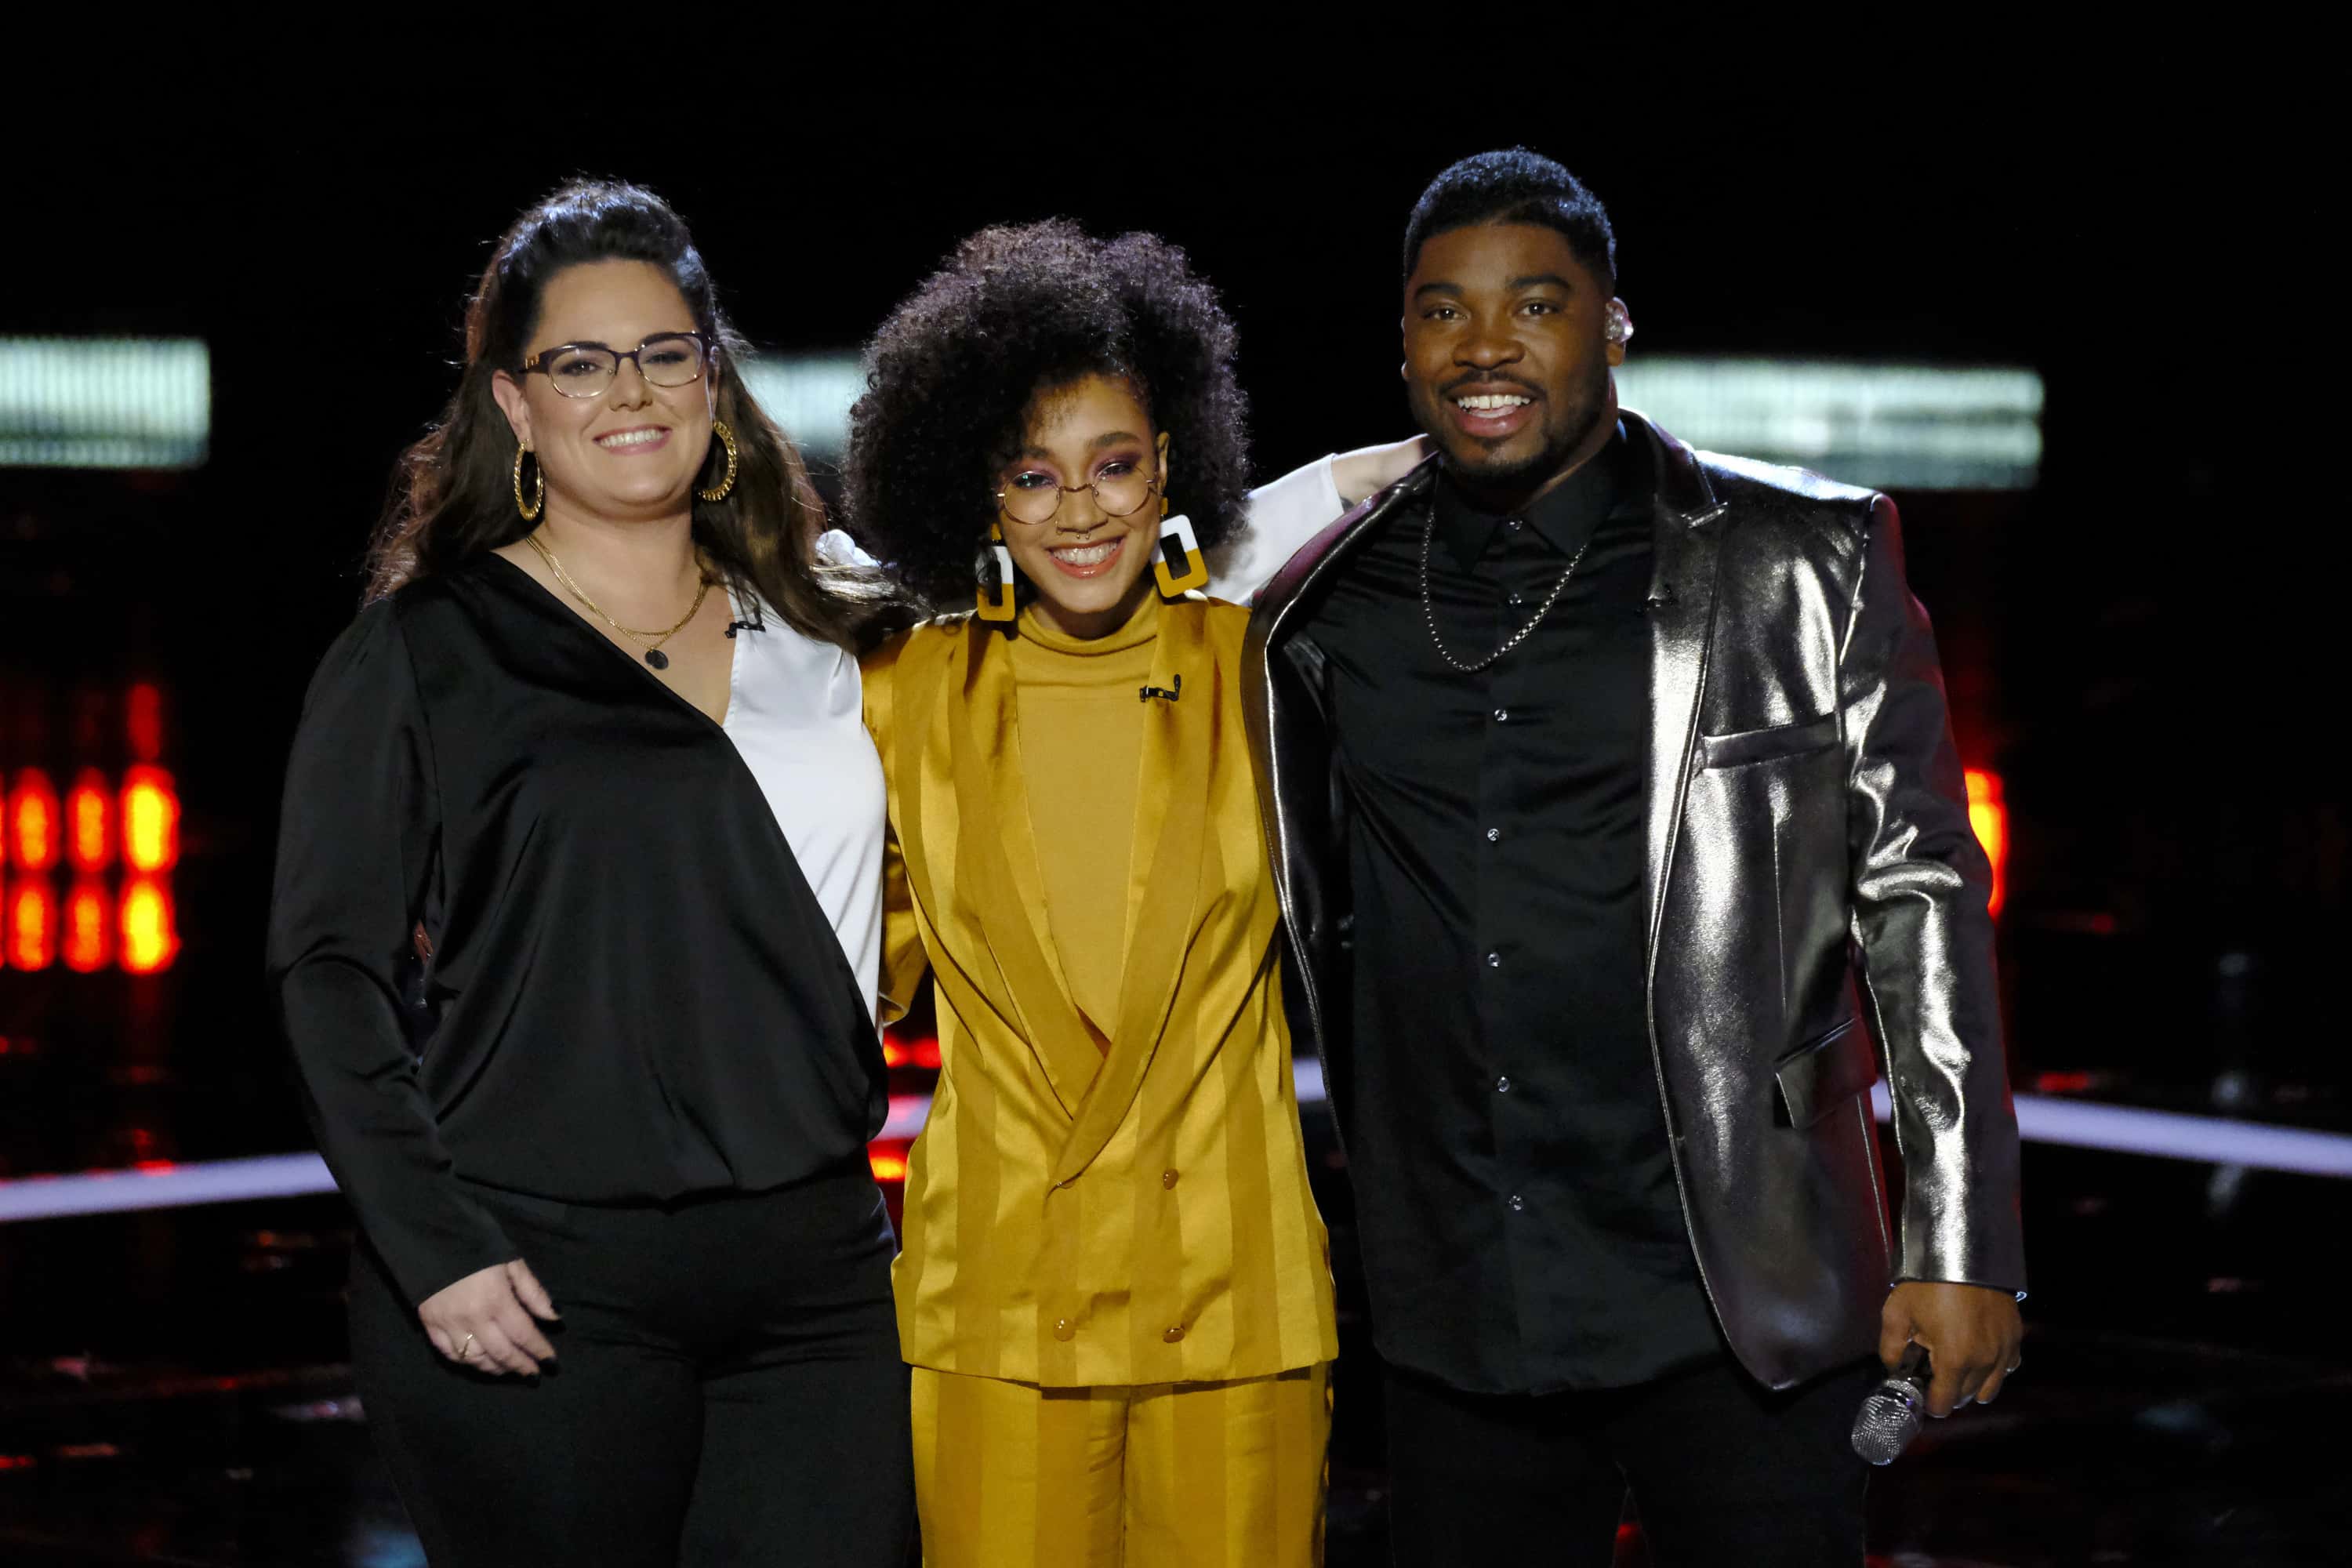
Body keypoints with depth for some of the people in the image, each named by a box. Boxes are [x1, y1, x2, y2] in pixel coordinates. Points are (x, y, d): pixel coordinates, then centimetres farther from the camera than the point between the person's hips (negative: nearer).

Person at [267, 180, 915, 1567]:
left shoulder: (813, 642, 14)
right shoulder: (423, 655, 1)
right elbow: (331, 970, -4)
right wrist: (434, 1253, -12)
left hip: (817, 1279, 4)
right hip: (545, 1286, -4)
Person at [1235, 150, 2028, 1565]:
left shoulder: (1798, 565, -1)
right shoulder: (1322, 610, 9)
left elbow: (1920, 899, -2)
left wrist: (1960, 1246, -5)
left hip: (1737, 1303, -3)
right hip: (1459, 1325, 3)